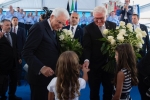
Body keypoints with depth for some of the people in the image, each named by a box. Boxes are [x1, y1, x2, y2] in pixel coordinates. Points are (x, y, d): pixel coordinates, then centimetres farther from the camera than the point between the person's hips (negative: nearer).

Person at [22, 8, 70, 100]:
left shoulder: (53, 30, 12)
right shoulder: (39, 27, -15)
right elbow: (26, 52, -21)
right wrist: (41, 67, -31)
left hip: (51, 75, 9)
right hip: (40, 76, -9)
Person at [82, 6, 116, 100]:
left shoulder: (113, 25, 3)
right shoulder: (88, 28, -6)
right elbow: (87, 46, -11)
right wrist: (86, 60, -28)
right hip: (94, 65, -2)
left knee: (109, 90, 16)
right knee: (94, 91, 12)